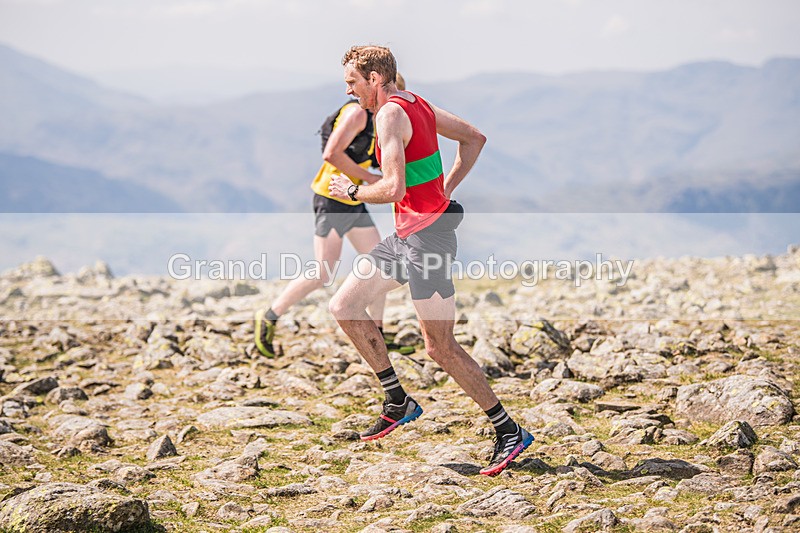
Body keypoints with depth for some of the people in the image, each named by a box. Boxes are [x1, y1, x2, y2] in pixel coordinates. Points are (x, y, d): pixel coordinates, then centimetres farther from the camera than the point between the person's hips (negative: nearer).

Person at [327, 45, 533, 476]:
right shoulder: (416, 104, 12)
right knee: (343, 306, 12)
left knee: (441, 348, -5)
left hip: (425, 237, -10)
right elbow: (474, 138, 23)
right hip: (407, 234, 10)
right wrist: (445, 190, 17)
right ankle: (398, 402, 17)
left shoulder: (389, 115, -17)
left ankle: (509, 433, 3)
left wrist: (352, 191, -8)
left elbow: (394, 189, -27)